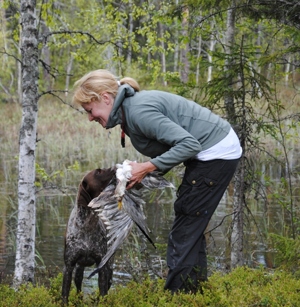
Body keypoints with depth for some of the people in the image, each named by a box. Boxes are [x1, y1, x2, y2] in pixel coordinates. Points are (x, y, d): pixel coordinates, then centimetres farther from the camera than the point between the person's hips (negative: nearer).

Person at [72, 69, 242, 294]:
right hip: (209, 152, 10)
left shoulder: (139, 111, -23)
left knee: (184, 232, -6)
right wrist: (138, 174, -5)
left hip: (217, 153, -10)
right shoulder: (129, 110, 7)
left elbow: (189, 144, -27)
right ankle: (196, 289, 21)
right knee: (191, 229, 15)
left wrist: (146, 167, -22)